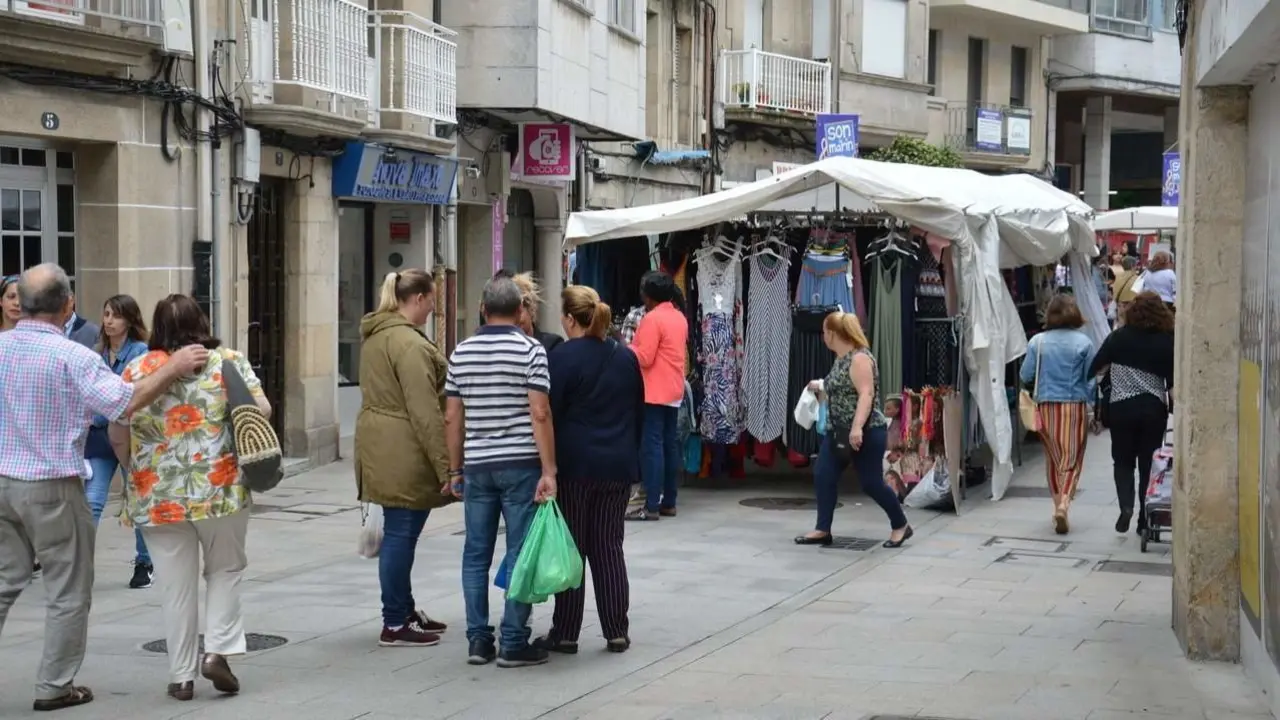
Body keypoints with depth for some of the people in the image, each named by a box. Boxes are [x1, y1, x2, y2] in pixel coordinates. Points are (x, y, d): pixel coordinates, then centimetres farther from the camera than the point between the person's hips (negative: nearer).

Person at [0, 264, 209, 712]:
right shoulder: (70, 356, -16)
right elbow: (124, 403, -22)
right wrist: (173, 369, -15)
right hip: (51, 486, -5)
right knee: (68, 591, 7)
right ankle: (55, 687, 10)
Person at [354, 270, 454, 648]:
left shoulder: (376, 336, 15)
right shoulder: (409, 343, -18)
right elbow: (424, 411, -21)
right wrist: (445, 466, -19)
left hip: (380, 448, 10)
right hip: (404, 453, -10)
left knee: (400, 532, 18)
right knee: (401, 534, -4)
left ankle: (404, 611, 28)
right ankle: (394, 625, 2)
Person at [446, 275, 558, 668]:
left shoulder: (461, 352, 6)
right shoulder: (531, 351, -7)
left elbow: (452, 418, 7)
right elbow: (539, 414, -13)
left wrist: (455, 469, 15)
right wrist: (549, 470, -12)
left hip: (477, 466, 4)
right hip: (520, 464, -4)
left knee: (476, 554, 10)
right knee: (520, 555, 1)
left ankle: (478, 640, 11)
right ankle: (514, 643, 1)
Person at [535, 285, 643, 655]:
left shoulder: (562, 357, -10)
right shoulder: (626, 357, 8)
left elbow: (549, 414, -10)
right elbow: (638, 413, 15)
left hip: (574, 463, -5)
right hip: (618, 465, 5)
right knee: (609, 547, 9)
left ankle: (566, 632, 6)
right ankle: (616, 632, 8)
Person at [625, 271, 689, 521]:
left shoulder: (652, 318, -15)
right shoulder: (679, 317, 12)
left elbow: (644, 358, -18)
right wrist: (636, 344, 16)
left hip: (654, 393, -9)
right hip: (674, 391, 9)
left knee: (651, 446, -8)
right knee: (669, 444, 11)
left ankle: (652, 506, -10)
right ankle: (668, 502, 15)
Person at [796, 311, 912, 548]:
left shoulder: (859, 358, -17)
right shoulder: (841, 359, 13)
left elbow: (866, 394, -26)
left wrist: (857, 427, -34)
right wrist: (821, 389, 35)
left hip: (866, 433, -10)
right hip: (839, 431, 10)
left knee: (871, 483, -2)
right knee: (823, 476, 2)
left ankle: (901, 526, 15)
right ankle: (822, 530, 7)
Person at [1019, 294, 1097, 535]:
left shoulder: (1037, 342, -3)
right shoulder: (1083, 342, -6)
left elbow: (1026, 376, 1)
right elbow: (1091, 379, -3)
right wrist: (1092, 405, 7)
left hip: (1046, 406, 2)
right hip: (1075, 406, -2)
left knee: (1053, 459, 16)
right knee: (1072, 460, 1)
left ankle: (1059, 506, 21)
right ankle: (1064, 504, -19)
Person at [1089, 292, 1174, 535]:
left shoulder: (1118, 338, -4)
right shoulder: (1167, 343, -4)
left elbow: (1094, 369, 1)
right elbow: (1173, 382, -2)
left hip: (1122, 407, -1)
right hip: (1154, 409, 1)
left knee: (1123, 461, 12)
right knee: (1148, 463, 10)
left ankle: (1126, 506, -11)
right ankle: (1144, 519, 11)